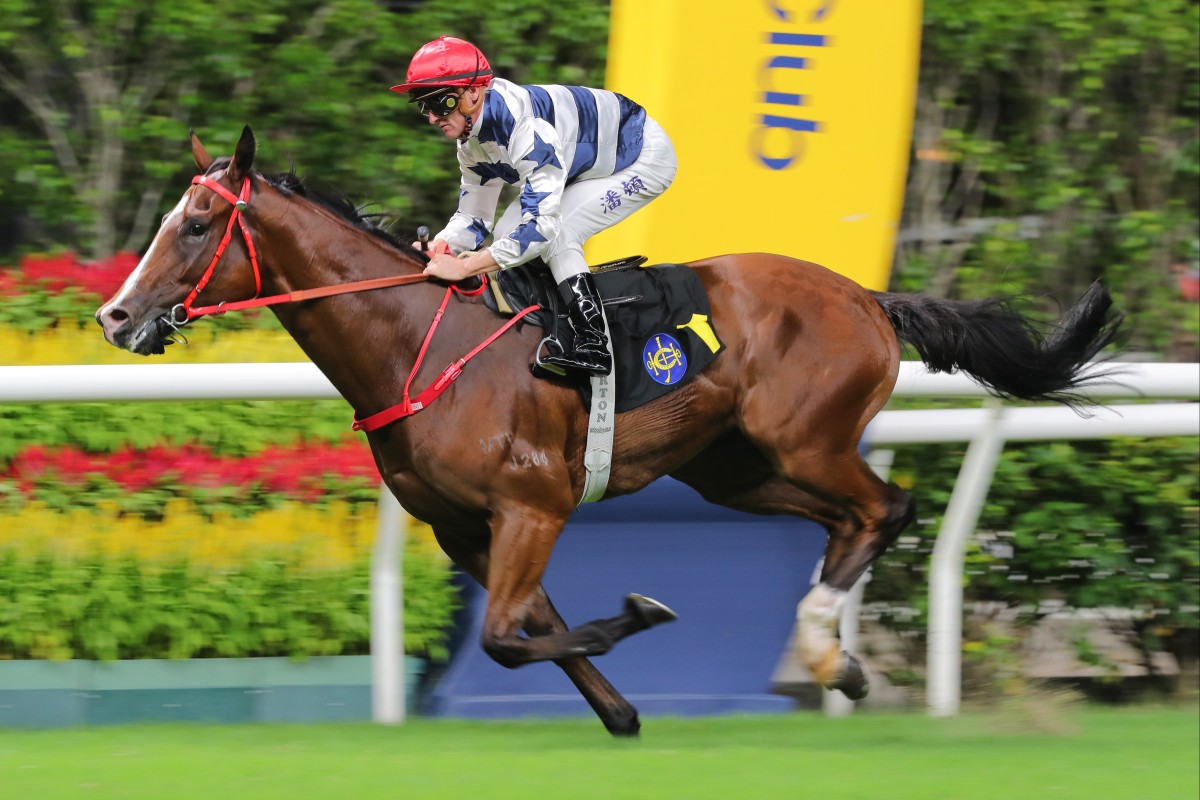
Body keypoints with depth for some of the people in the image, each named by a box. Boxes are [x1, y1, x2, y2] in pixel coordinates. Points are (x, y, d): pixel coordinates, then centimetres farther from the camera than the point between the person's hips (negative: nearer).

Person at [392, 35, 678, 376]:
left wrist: (464, 267, -41)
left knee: (557, 233, -24)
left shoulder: (525, 126, -38)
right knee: (507, 232, -3)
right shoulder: (472, 140, -8)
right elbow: (474, 218, 0)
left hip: (646, 156, -9)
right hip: (591, 165, 9)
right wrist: (438, 247, -22)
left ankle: (593, 344, -21)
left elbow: (541, 224, -41)